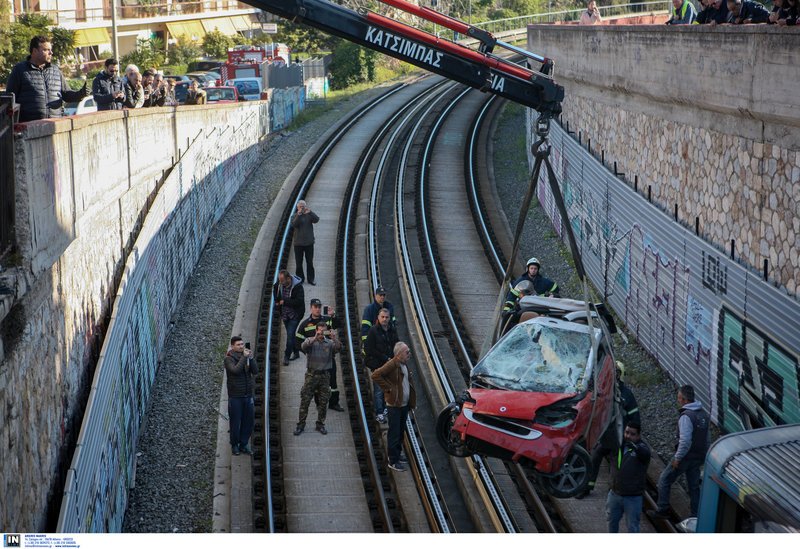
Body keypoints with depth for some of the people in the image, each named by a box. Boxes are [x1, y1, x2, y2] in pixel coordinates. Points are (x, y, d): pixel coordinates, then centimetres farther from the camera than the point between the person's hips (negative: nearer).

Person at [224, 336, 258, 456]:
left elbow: (255, 371, -5)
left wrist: (251, 358, -17)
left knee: (249, 422, 7)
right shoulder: (229, 359, -7)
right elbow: (235, 370, -25)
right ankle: (234, 445, 19)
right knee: (235, 423, 3)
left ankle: (243, 444, 20)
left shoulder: (247, 357, 6)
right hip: (235, 396, -4)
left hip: (248, 395, 4)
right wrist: (244, 357, -23)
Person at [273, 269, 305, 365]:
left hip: (295, 315, -6)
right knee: (291, 334, 15)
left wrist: (285, 302, -25)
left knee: (290, 335, -11)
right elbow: (275, 289, 20)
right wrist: (277, 300, 7)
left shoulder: (297, 286, -23)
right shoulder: (279, 284, -5)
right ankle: (296, 353, 31)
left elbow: (299, 301, -27)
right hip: (285, 314, 6)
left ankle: (286, 356, -4)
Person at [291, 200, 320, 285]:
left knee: (310, 262, 6)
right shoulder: (295, 216, 0)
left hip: (309, 243, 1)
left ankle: (311, 279, 14)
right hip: (298, 243, -1)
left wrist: (309, 212, -31)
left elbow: (316, 219, -17)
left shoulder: (309, 215, 2)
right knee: (298, 263, 5)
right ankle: (300, 279, 16)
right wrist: (298, 215, -29)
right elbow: (293, 225, -19)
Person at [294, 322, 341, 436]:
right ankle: (301, 425, 6)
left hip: (324, 375, 2)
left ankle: (320, 424, 19)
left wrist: (335, 338, -33)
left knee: (323, 402, 6)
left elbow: (338, 348, -14)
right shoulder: (310, 341, 2)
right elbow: (304, 346, -20)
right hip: (311, 374, -1)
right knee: (305, 401, -1)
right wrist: (315, 338, -35)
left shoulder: (330, 343, 4)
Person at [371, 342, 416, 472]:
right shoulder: (392, 364, -19)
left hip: (405, 404, 9)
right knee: (394, 433, -3)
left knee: (401, 431, 18)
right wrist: (388, 388, -21)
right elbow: (376, 375, -27)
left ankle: (397, 454, 32)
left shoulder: (405, 364, 9)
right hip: (394, 404, -9)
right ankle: (393, 461, 3)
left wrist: (411, 402, 14)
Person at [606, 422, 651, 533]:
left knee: (632, 526, 3)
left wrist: (633, 446, -56)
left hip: (633, 498, -5)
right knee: (612, 520, 23)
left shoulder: (642, 448, -15)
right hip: (615, 494, 5)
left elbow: (645, 454, -38)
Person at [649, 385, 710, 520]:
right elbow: (706, 438, 13)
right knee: (694, 486, 16)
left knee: (664, 480, 7)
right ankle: (696, 516, 18)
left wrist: (677, 458, -19)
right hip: (699, 457, 8)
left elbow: (685, 441, -27)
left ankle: (662, 511, 11)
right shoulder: (704, 414, 5)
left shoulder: (686, 416, -23)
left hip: (686, 457, -8)